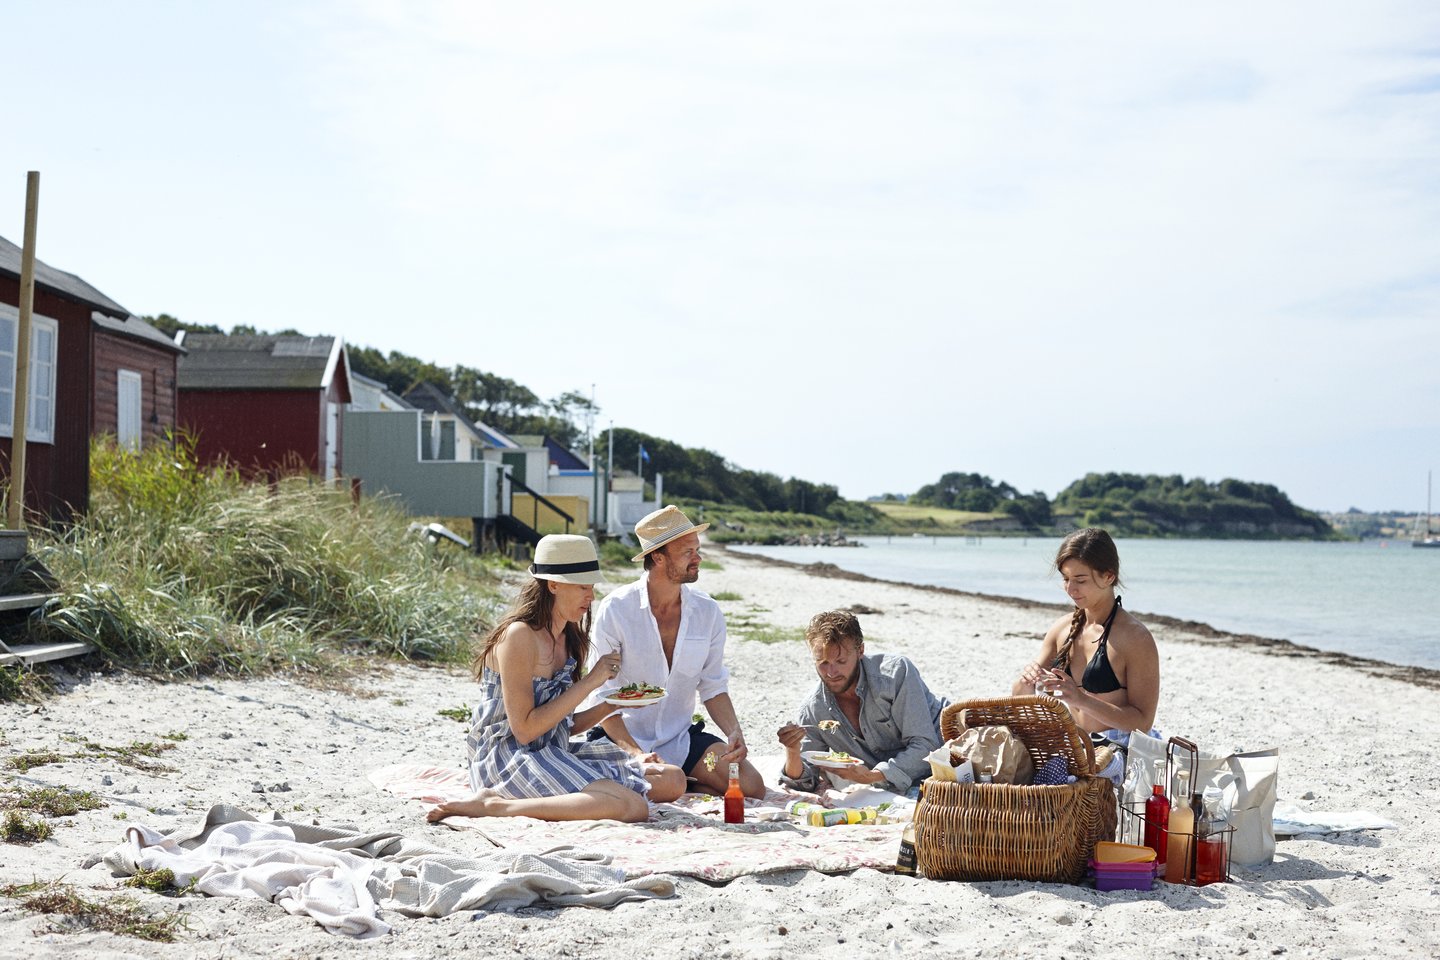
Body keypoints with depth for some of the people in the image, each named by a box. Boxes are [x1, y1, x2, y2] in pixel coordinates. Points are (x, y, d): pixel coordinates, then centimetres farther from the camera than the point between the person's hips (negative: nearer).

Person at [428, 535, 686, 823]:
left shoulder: (569, 639, 14)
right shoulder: (519, 635, -13)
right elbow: (524, 729, -18)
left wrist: (611, 705, 1)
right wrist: (589, 683, -15)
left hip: (553, 755, 9)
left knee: (673, 780, 2)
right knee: (632, 807, -27)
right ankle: (493, 805, -21)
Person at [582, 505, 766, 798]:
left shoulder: (708, 612, 1)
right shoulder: (616, 609, -12)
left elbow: (713, 687, 9)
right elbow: (600, 695, -11)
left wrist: (734, 733, -12)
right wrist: (636, 754, -24)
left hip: (681, 739, 4)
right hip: (624, 738, -4)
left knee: (752, 786, -17)